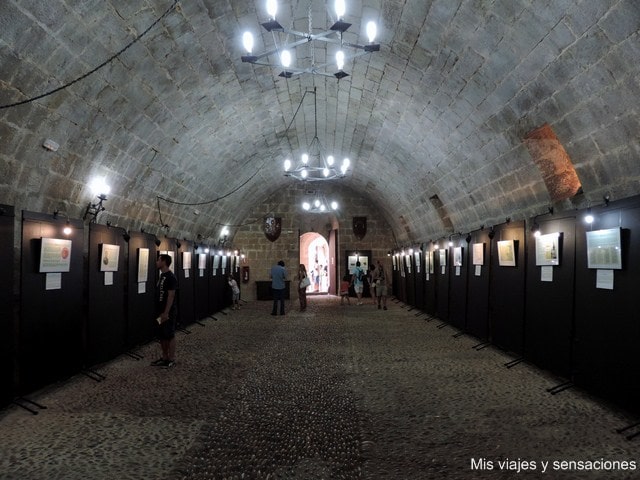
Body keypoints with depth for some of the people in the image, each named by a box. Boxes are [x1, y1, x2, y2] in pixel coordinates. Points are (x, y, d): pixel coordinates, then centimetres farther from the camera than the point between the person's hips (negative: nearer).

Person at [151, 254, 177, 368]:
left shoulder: (170, 277, -17)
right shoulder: (162, 275, 12)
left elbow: (171, 296, -20)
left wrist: (166, 312, -22)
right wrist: (159, 311, 18)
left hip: (168, 312, -9)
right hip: (161, 312, 9)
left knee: (170, 336, 0)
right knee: (162, 336, 14)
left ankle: (171, 360, 9)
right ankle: (164, 357, 24)